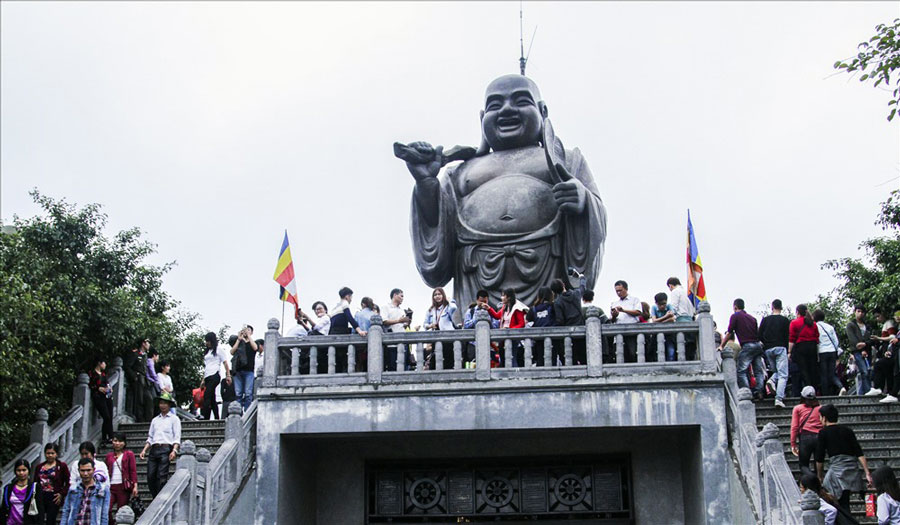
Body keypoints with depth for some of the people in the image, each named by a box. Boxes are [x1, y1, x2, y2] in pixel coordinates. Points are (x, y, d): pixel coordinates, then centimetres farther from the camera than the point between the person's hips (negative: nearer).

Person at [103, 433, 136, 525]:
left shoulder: (129, 454, 7)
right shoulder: (109, 456, 16)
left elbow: (133, 471, 2)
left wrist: (135, 486, -7)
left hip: (123, 487, -2)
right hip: (110, 486, 2)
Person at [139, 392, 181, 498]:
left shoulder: (174, 419, 9)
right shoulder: (155, 420, 24)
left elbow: (177, 437, 1)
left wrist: (174, 450, -14)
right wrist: (144, 450, 8)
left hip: (166, 449, -5)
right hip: (154, 449, 5)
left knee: (162, 477, -13)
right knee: (150, 476, -5)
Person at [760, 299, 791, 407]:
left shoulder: (765, 319, 8)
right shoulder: (785, 320, 1)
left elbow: (760, 336, 7)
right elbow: (788, 337, -2)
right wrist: (788, 351, 6)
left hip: (768, 349, 4)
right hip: (780, 348, -4)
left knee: (776, 371, 22)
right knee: (783, 375, -6)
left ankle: (772, 380, -11)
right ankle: (779, 398, -21)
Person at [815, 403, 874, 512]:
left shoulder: (824, 433, 3)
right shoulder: (848, 430, 14)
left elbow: (819, 458, 3)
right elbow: (859, 453, 6)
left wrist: (820, 476, 16)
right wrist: (867, 473, 4)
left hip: (838, 469, -5)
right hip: (853, 469, 5)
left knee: (843, 506, -5)